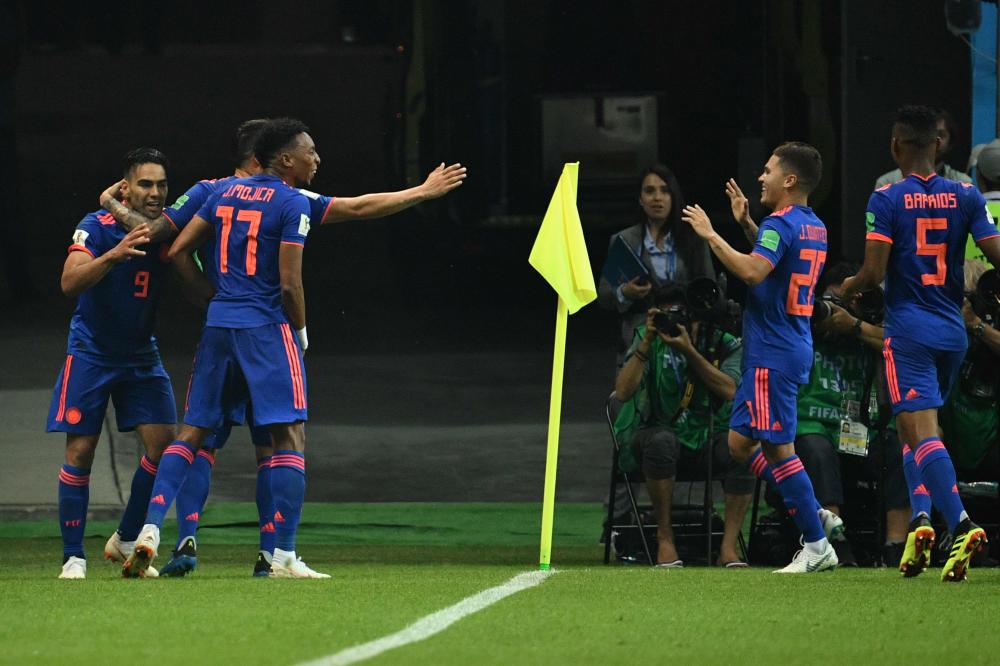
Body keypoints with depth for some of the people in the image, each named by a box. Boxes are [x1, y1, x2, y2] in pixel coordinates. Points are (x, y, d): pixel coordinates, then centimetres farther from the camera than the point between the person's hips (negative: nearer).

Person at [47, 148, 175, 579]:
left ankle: (126, 541, 11)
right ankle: (73, 557, 1)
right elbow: (70, 282, -32)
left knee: (163, 444, -7)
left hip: (141, 356, 4)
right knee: (80, 451, -7)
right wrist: (114, 255, -46)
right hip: (91, 353, -4)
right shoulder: (98, 227, -18)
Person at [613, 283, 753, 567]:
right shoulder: (649, 339, 1)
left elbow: (729, 391, -17)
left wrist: (689, 351, -23)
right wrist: (646, 343, -20)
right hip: (656, 432, -1)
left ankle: (729, 546, -28)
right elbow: (623, 392, -12)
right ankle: (664, 538, -25)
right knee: (662, 441, -38)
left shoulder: (725, 344, 2)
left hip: (708, 440, 1)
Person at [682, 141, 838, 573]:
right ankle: (813, 516, 13)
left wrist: (711, 235, -23)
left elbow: (753, 271, -31)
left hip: (774, 354, -10)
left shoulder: (781, 224, -15)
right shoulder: (814, 227, 16)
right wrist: (745, 224, 29)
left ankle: (817, 546, -3)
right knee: (740, 441, 14)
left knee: (777, 448, -6)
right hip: (794, 347, 10)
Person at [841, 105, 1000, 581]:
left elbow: (873, 272, -11)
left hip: (908, 330, -5)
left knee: (921, 433, -12)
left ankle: (961, 525, -29)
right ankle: (921, 519, 7)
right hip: (953, 330, 5)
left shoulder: (886, 200, -7)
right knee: (912, 430, 21)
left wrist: (849, 288, 10)